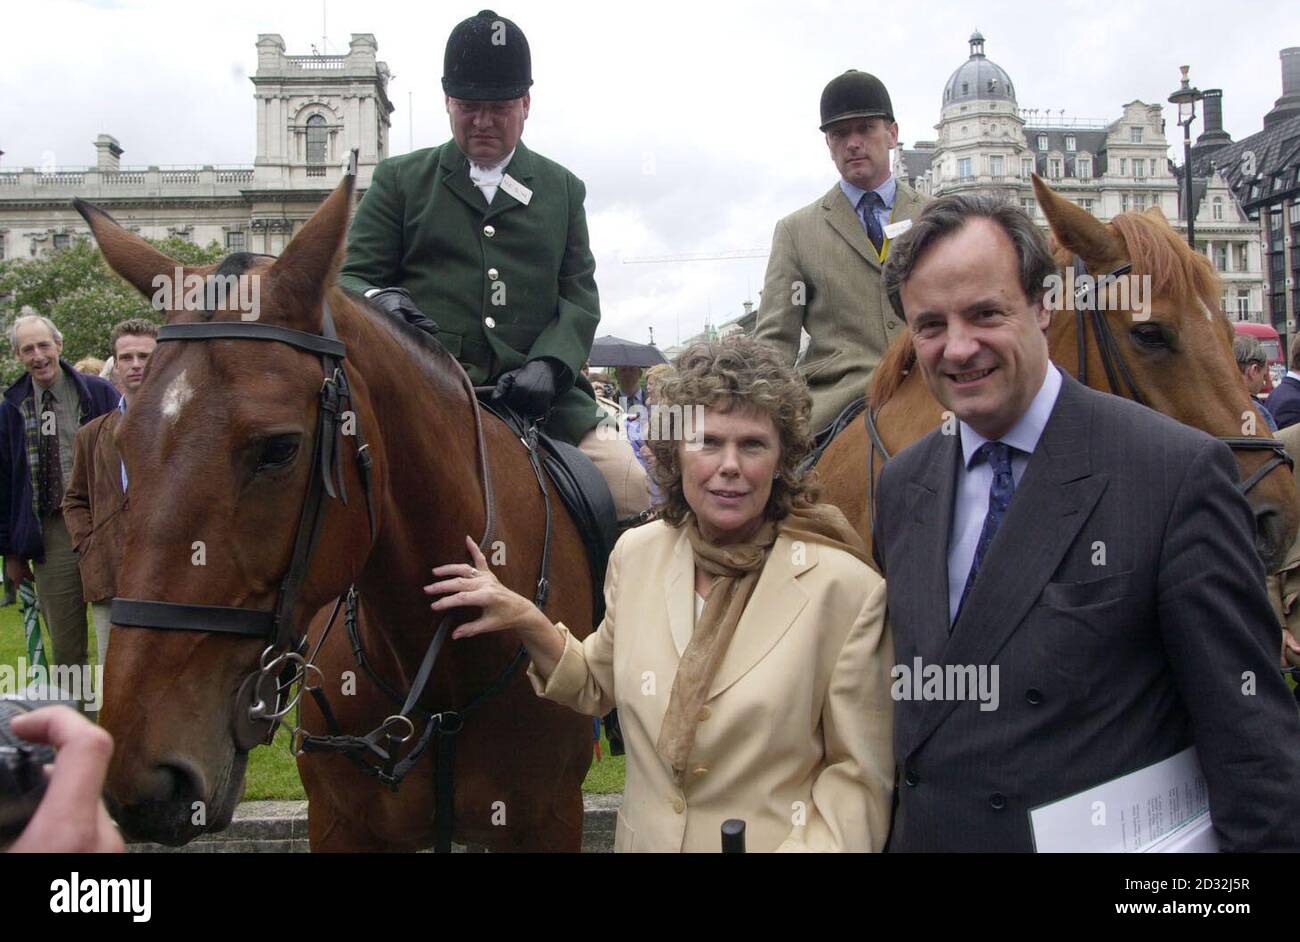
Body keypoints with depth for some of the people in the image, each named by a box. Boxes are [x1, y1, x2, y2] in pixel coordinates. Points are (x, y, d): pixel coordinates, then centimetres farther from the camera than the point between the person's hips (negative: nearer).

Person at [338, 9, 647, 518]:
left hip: (536, 398, 2)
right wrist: (381, 301, -15)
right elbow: (353, 277, 11)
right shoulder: (399, 180, 15)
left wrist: (549, 364, -7)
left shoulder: (563, 189, 20)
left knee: (631, 486, -15)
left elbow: (579, 294, 13)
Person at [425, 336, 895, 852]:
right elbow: (600, 686, 11)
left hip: (772, 840, -4)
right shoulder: (636, 553, -3)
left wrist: (807, 845, -24)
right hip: (644, 837, 4)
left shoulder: (847, 587, -17)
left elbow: (859, 770, -10)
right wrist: (526, 621, -4)